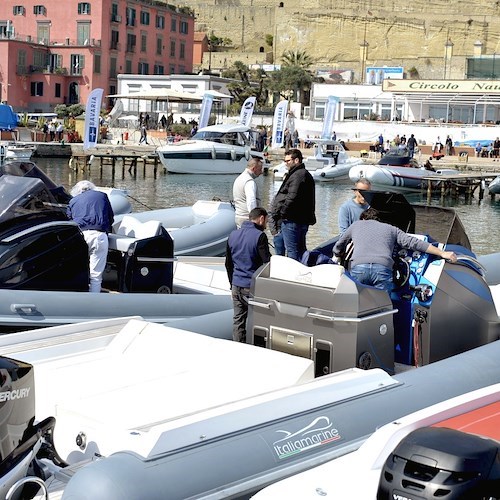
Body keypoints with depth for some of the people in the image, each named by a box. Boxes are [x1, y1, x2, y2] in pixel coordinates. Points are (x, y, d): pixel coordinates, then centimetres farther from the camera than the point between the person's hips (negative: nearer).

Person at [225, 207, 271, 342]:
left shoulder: (233, 235, 10)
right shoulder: (259, 236, -13)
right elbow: (266, 262, -15)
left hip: (236, 286, 6)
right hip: (253, 288, -6)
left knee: (238, 321, 12)